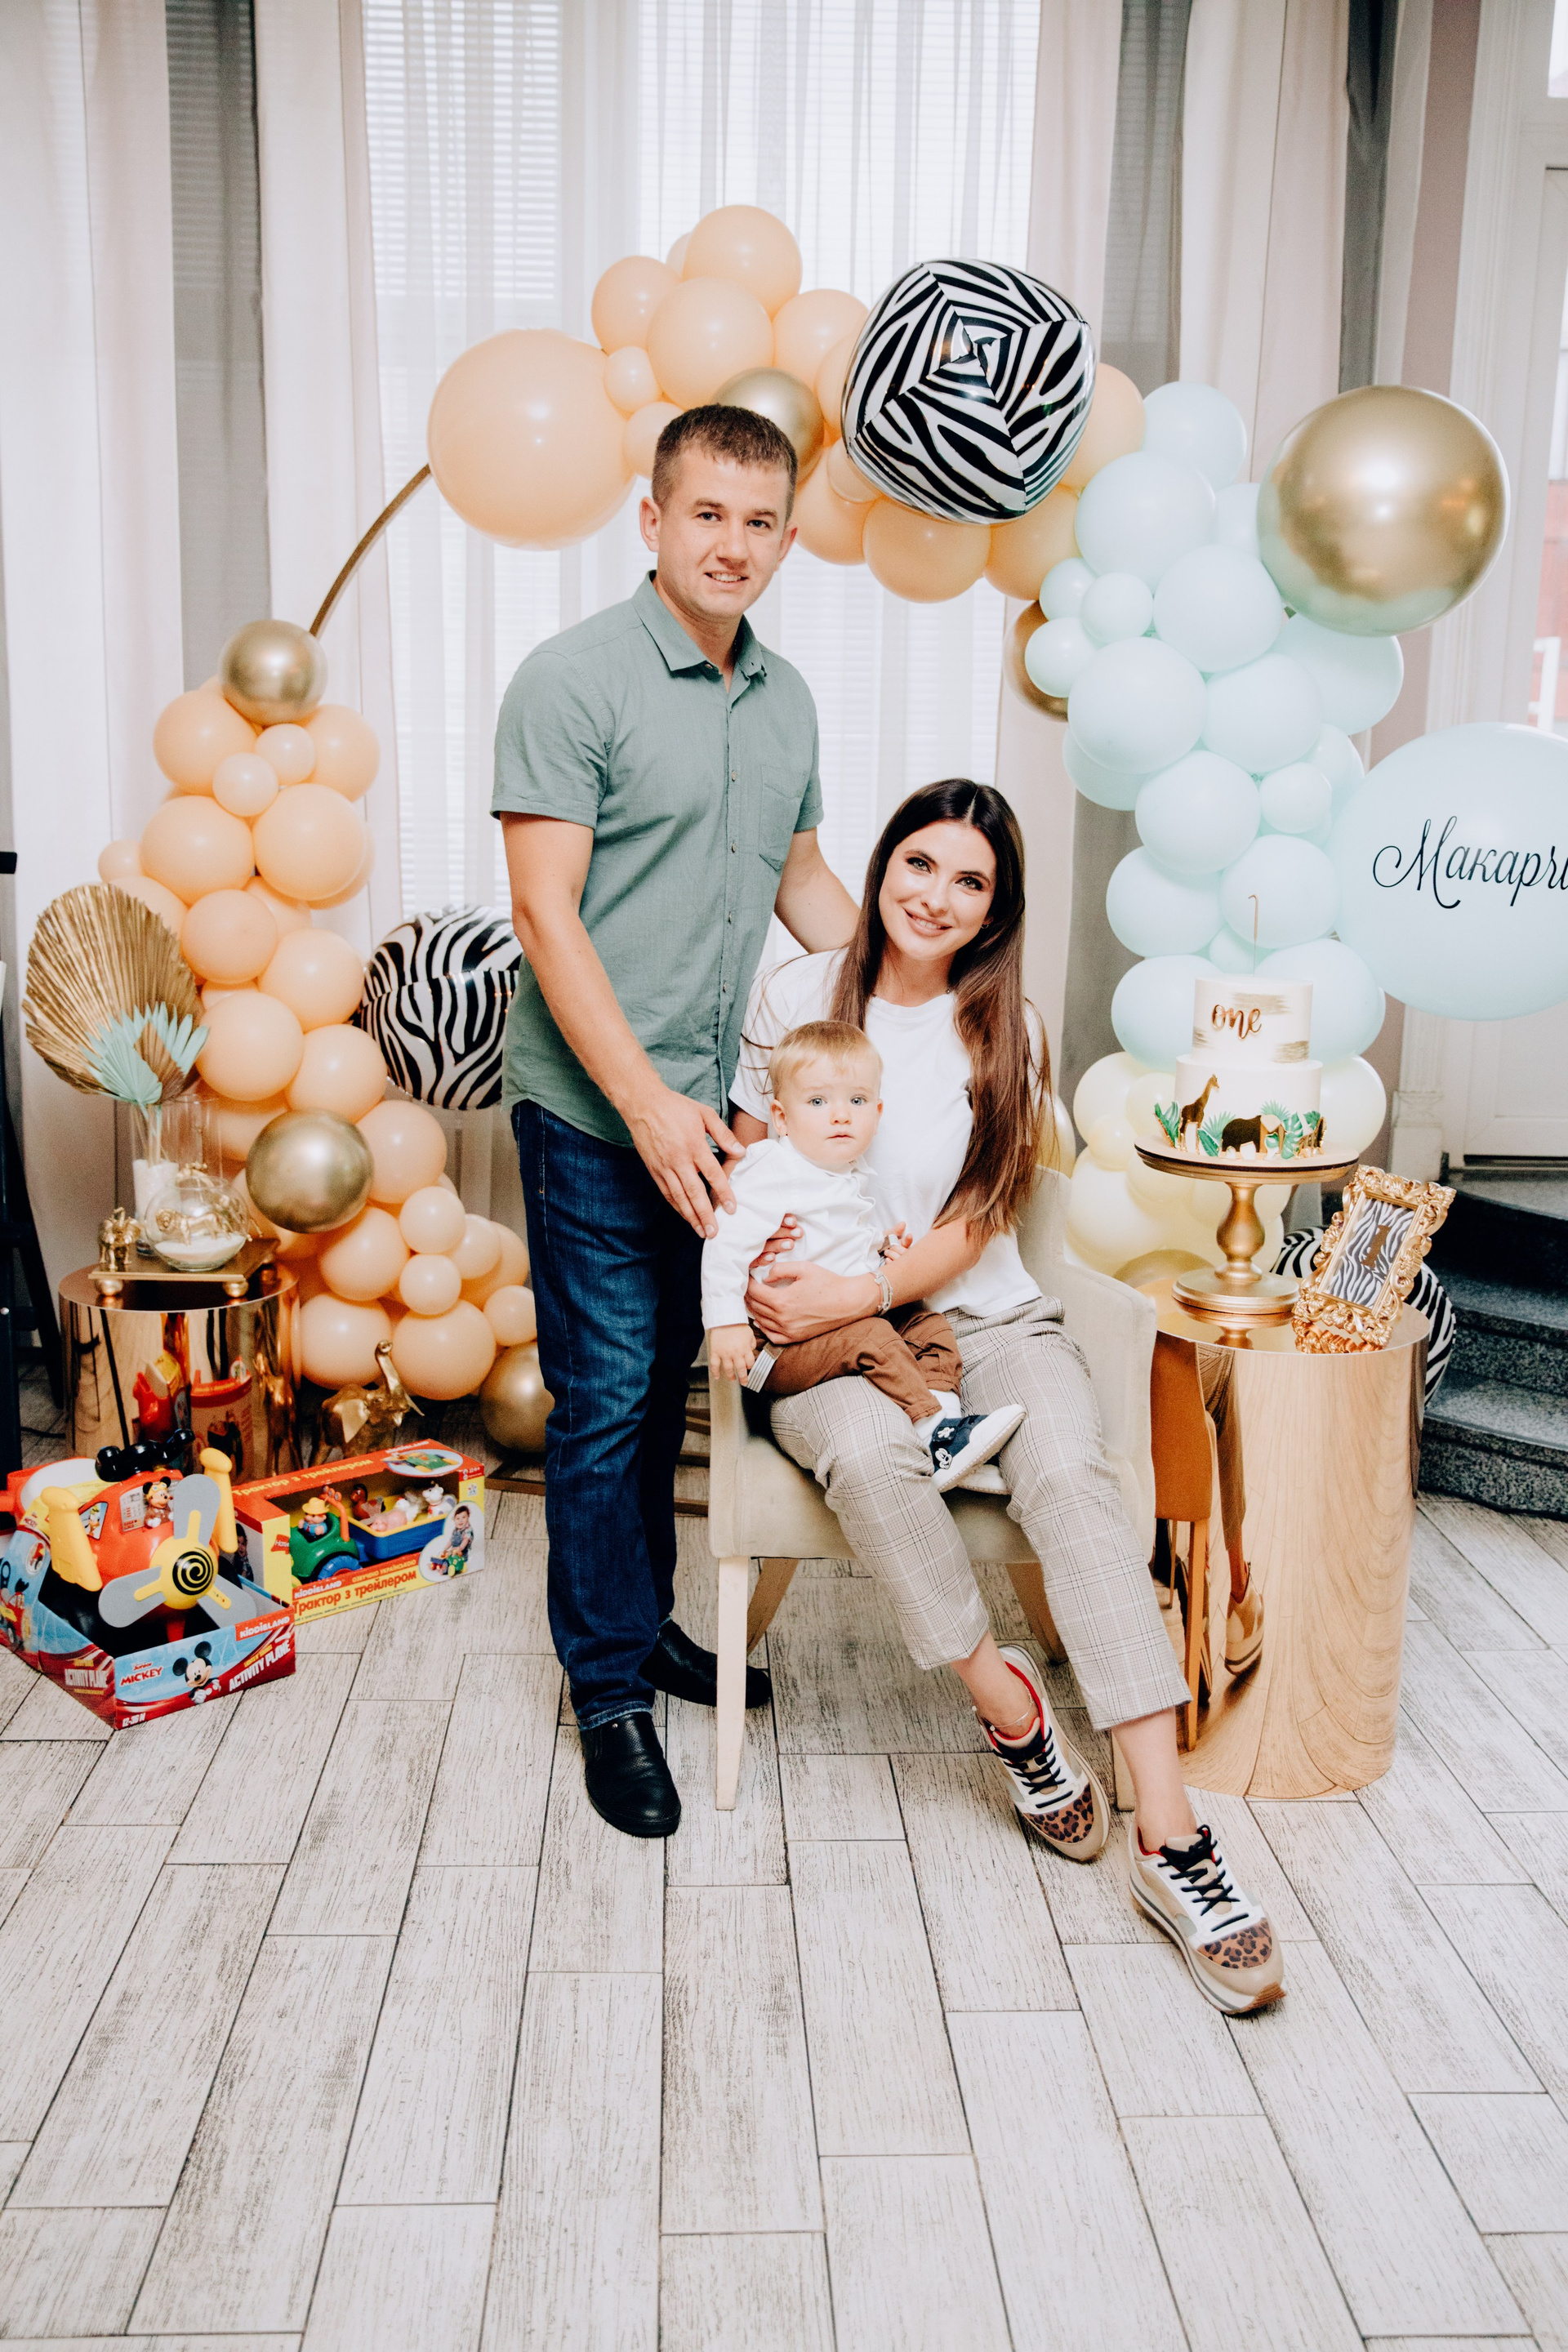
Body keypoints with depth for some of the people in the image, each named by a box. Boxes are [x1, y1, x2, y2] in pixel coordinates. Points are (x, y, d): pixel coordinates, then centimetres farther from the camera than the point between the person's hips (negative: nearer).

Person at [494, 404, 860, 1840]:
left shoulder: (786, 698, 10)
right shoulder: (575, 681, -11)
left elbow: (802, 879, 21)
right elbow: (545, 912, -16)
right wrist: (647, 1104, -21)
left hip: (709, 1101, 6)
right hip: (594, 1108, -6)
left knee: (669, 1379, 16)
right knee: (606, 1397, 2)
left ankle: (649, 1619, 33)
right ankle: (612, 1688, 17)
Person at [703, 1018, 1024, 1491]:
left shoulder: (848, 1177, 13)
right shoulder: (772, 1173, -17)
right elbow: (727, 1244, -24)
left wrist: (882, 1245, 9)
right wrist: (726, 1323, -30)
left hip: (856, 1309, 9)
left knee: (931, 1325, 1)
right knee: (872, 1339, -27)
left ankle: (945, 1415, -14)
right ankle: (934, 1427, -22)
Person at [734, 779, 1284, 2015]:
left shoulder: (1005, 1031, 3)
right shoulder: (795, 996, 5)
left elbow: (968, 1233, -3)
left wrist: (843, 1297, -19)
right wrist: (770, 1285, -10)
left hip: (984, 1317, 1)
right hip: (822, 1331, 0)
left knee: (1070, 1468, -30)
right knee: (869, 1452, -35)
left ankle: (1167, 1832, -30)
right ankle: (1012, 1708, -14)